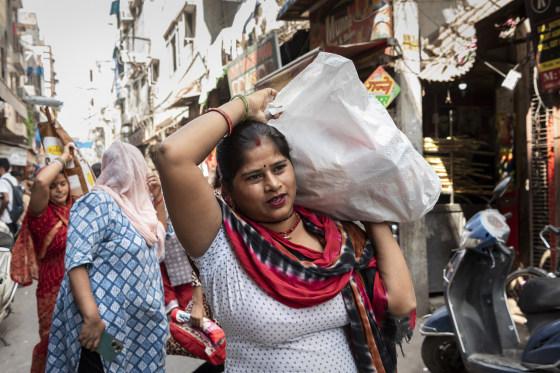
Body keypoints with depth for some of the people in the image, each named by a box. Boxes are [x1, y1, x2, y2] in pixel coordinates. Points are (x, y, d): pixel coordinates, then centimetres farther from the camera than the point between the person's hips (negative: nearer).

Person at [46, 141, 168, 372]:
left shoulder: (134, 205, 11)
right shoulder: (98, 203, -15)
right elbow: (76, 261, -23)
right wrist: (91, 318, -32)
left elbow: (159, 233, 28)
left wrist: (157, 197, 11)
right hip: (106, 327, -9)